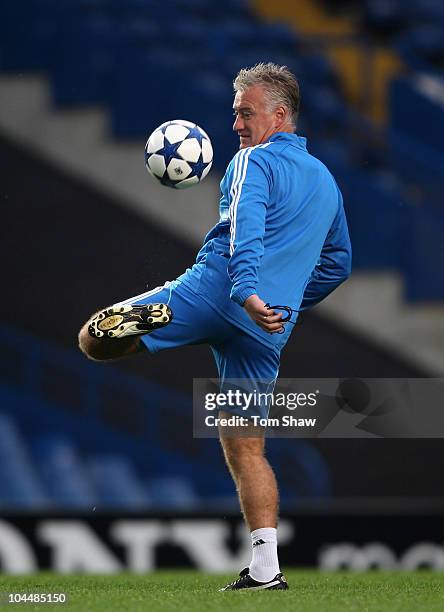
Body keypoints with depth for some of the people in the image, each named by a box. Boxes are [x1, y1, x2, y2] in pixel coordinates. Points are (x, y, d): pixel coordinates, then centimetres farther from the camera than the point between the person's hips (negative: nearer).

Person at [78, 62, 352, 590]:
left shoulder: (254, 161, -1)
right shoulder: (326, 180, 23)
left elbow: (246, 229, -19)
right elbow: (339, 261, 33)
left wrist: (247, 292, -33)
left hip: (213, 292, -7)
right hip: (267, 330, 7)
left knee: (95, 338, -6)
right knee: (246, 448, 8)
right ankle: (265, 569, 1)